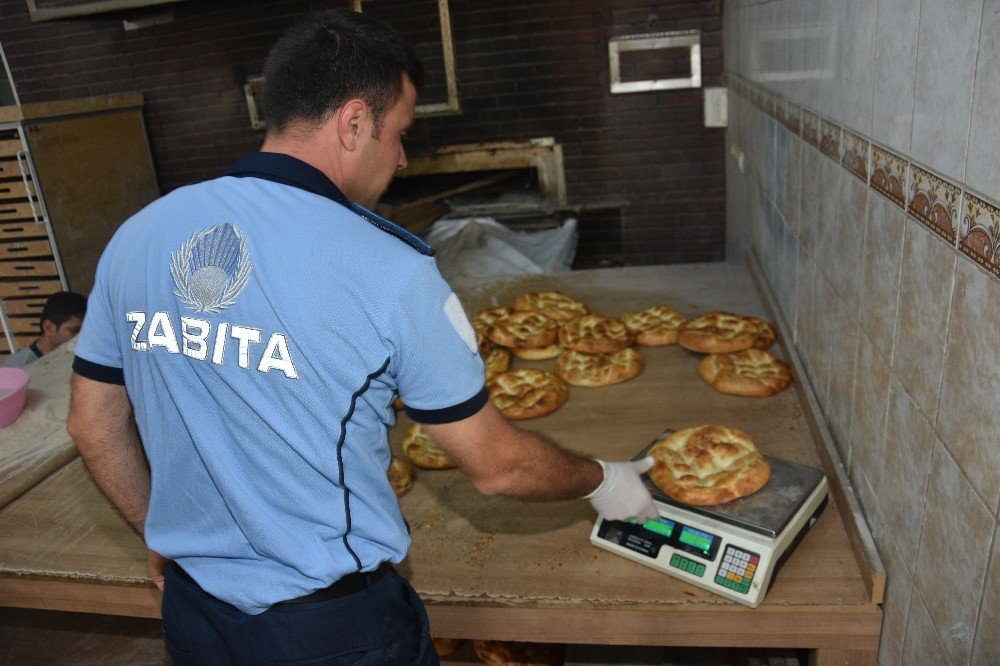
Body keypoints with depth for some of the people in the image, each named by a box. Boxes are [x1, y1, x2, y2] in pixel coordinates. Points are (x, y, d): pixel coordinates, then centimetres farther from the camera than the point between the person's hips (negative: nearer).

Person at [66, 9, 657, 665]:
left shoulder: (137, 235, -6)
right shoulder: (388, 272, -21)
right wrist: (601, 480, 5)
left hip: (191, 611, 5)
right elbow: (496, 465, -13)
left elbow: (93, 424, 5)